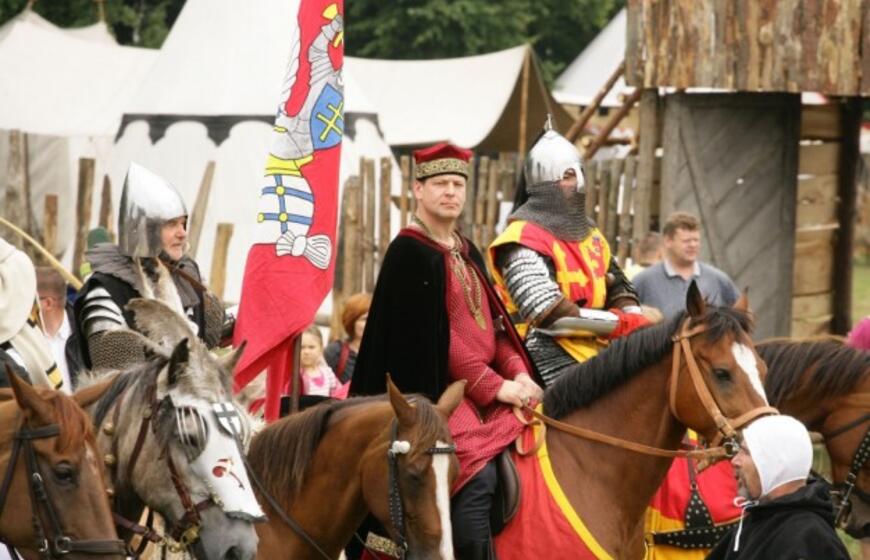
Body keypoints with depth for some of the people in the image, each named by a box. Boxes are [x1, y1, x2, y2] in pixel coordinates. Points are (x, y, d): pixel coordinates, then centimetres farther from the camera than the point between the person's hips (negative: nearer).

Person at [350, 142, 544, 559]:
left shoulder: (467, 253, 16)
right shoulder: (410, 254, -10)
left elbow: (493, 324, 14)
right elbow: (434, 336, -16)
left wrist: (518, 372, -5)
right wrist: (495, 386, -18)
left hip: (485, 389, 9)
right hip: (437, 392, -9)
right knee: (476, 474, -26)